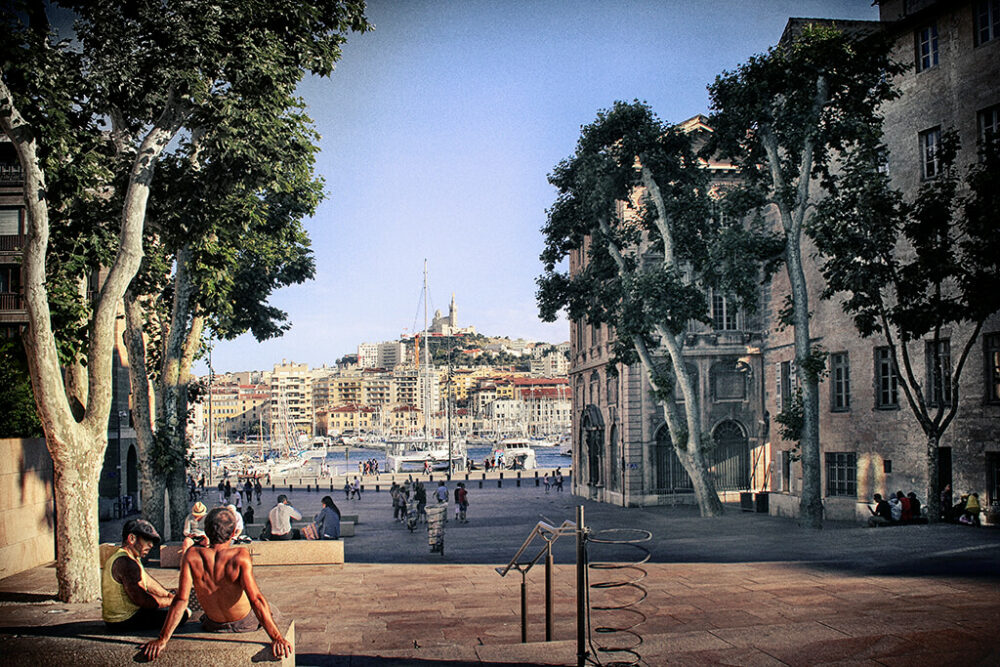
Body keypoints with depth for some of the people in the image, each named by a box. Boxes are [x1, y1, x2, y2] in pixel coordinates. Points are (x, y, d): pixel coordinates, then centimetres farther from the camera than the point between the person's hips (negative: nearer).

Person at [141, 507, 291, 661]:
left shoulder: (192, 556, -23)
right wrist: (277, 637, -36)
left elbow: (180, 600, -26)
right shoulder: (240, 556, -30)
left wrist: (162, 639, -22)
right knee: (272, 613, 33)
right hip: (246, 623, -2)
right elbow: (256, 600, -35)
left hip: (214, 626, 2)